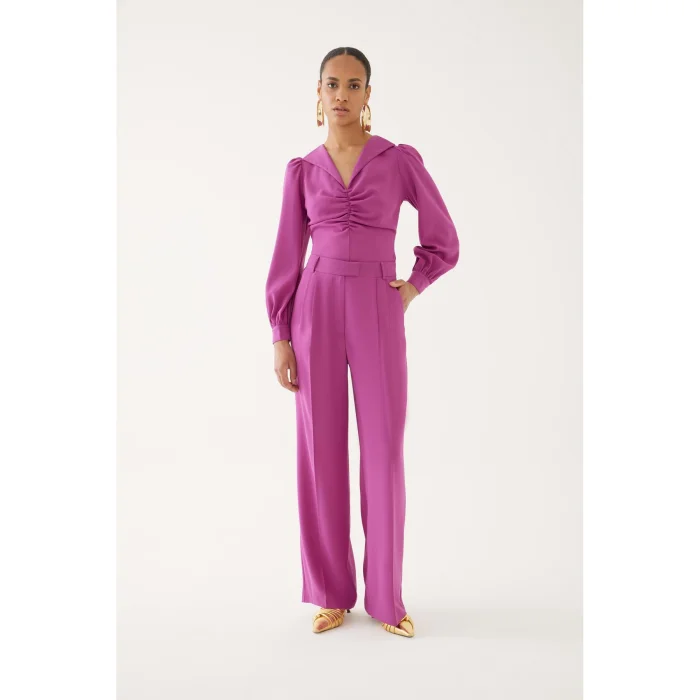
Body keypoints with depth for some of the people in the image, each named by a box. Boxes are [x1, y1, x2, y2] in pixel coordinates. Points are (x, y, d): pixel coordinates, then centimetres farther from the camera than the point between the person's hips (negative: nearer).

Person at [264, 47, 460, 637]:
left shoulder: (400, 160, 4)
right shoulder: (302, 171, 9)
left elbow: (444, 241, 13)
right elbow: (287, 258, 7)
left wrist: (411, 289, 0)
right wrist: (281, 337, 2)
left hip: (379, 312, -1)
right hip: (317, 310, 1)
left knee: (385, 452, -1)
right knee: (321, 449, 3)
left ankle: (386, 597, 15)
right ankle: (332, 593, 18)